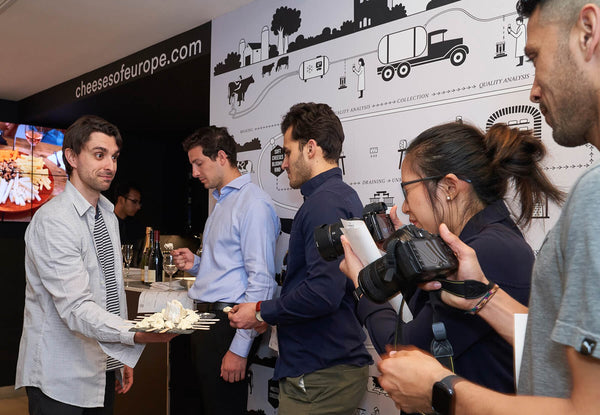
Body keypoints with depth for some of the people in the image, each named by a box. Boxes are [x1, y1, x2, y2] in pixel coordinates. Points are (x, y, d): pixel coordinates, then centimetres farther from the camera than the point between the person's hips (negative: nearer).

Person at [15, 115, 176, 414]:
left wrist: (123, 358, 14)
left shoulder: (108, 216, 10)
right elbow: (76, 308, -28)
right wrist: (136, 335, -41)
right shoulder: (52, 221, -19)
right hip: (60, 379, -7)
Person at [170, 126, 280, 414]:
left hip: (227, 325, -9)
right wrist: (195, 264, 7)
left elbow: (261, 280, -20)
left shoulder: (253, 204, -14)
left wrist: (240, 348, -21)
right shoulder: (221, 203, 18)